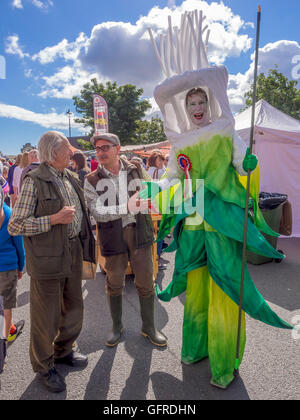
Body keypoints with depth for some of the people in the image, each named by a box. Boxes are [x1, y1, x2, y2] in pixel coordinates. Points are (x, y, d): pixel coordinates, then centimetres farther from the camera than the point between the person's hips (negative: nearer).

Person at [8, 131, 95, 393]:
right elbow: (15, 226, -16)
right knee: (47, 317, 8)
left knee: (74, 309, 20)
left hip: (73, 253, 7)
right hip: (48, 258, -7)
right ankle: (43, 367, 33)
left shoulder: (70, 177, 9)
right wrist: (55, 219, -23)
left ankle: (62, 351, 45)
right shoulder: (34, 181, -15)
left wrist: (84, 245, 16)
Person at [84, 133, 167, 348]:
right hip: (113, 235, -1)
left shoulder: (135, 169, 4)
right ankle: (117, 326, 35)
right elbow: (97, 212, -13)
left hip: (138, 231, 2)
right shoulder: (92, 180, -4)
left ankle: (149, 327, 28)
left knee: (146, 282, 8)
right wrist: (126, 208, -25)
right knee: (114, 284, 13)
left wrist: (147, 226, 9)